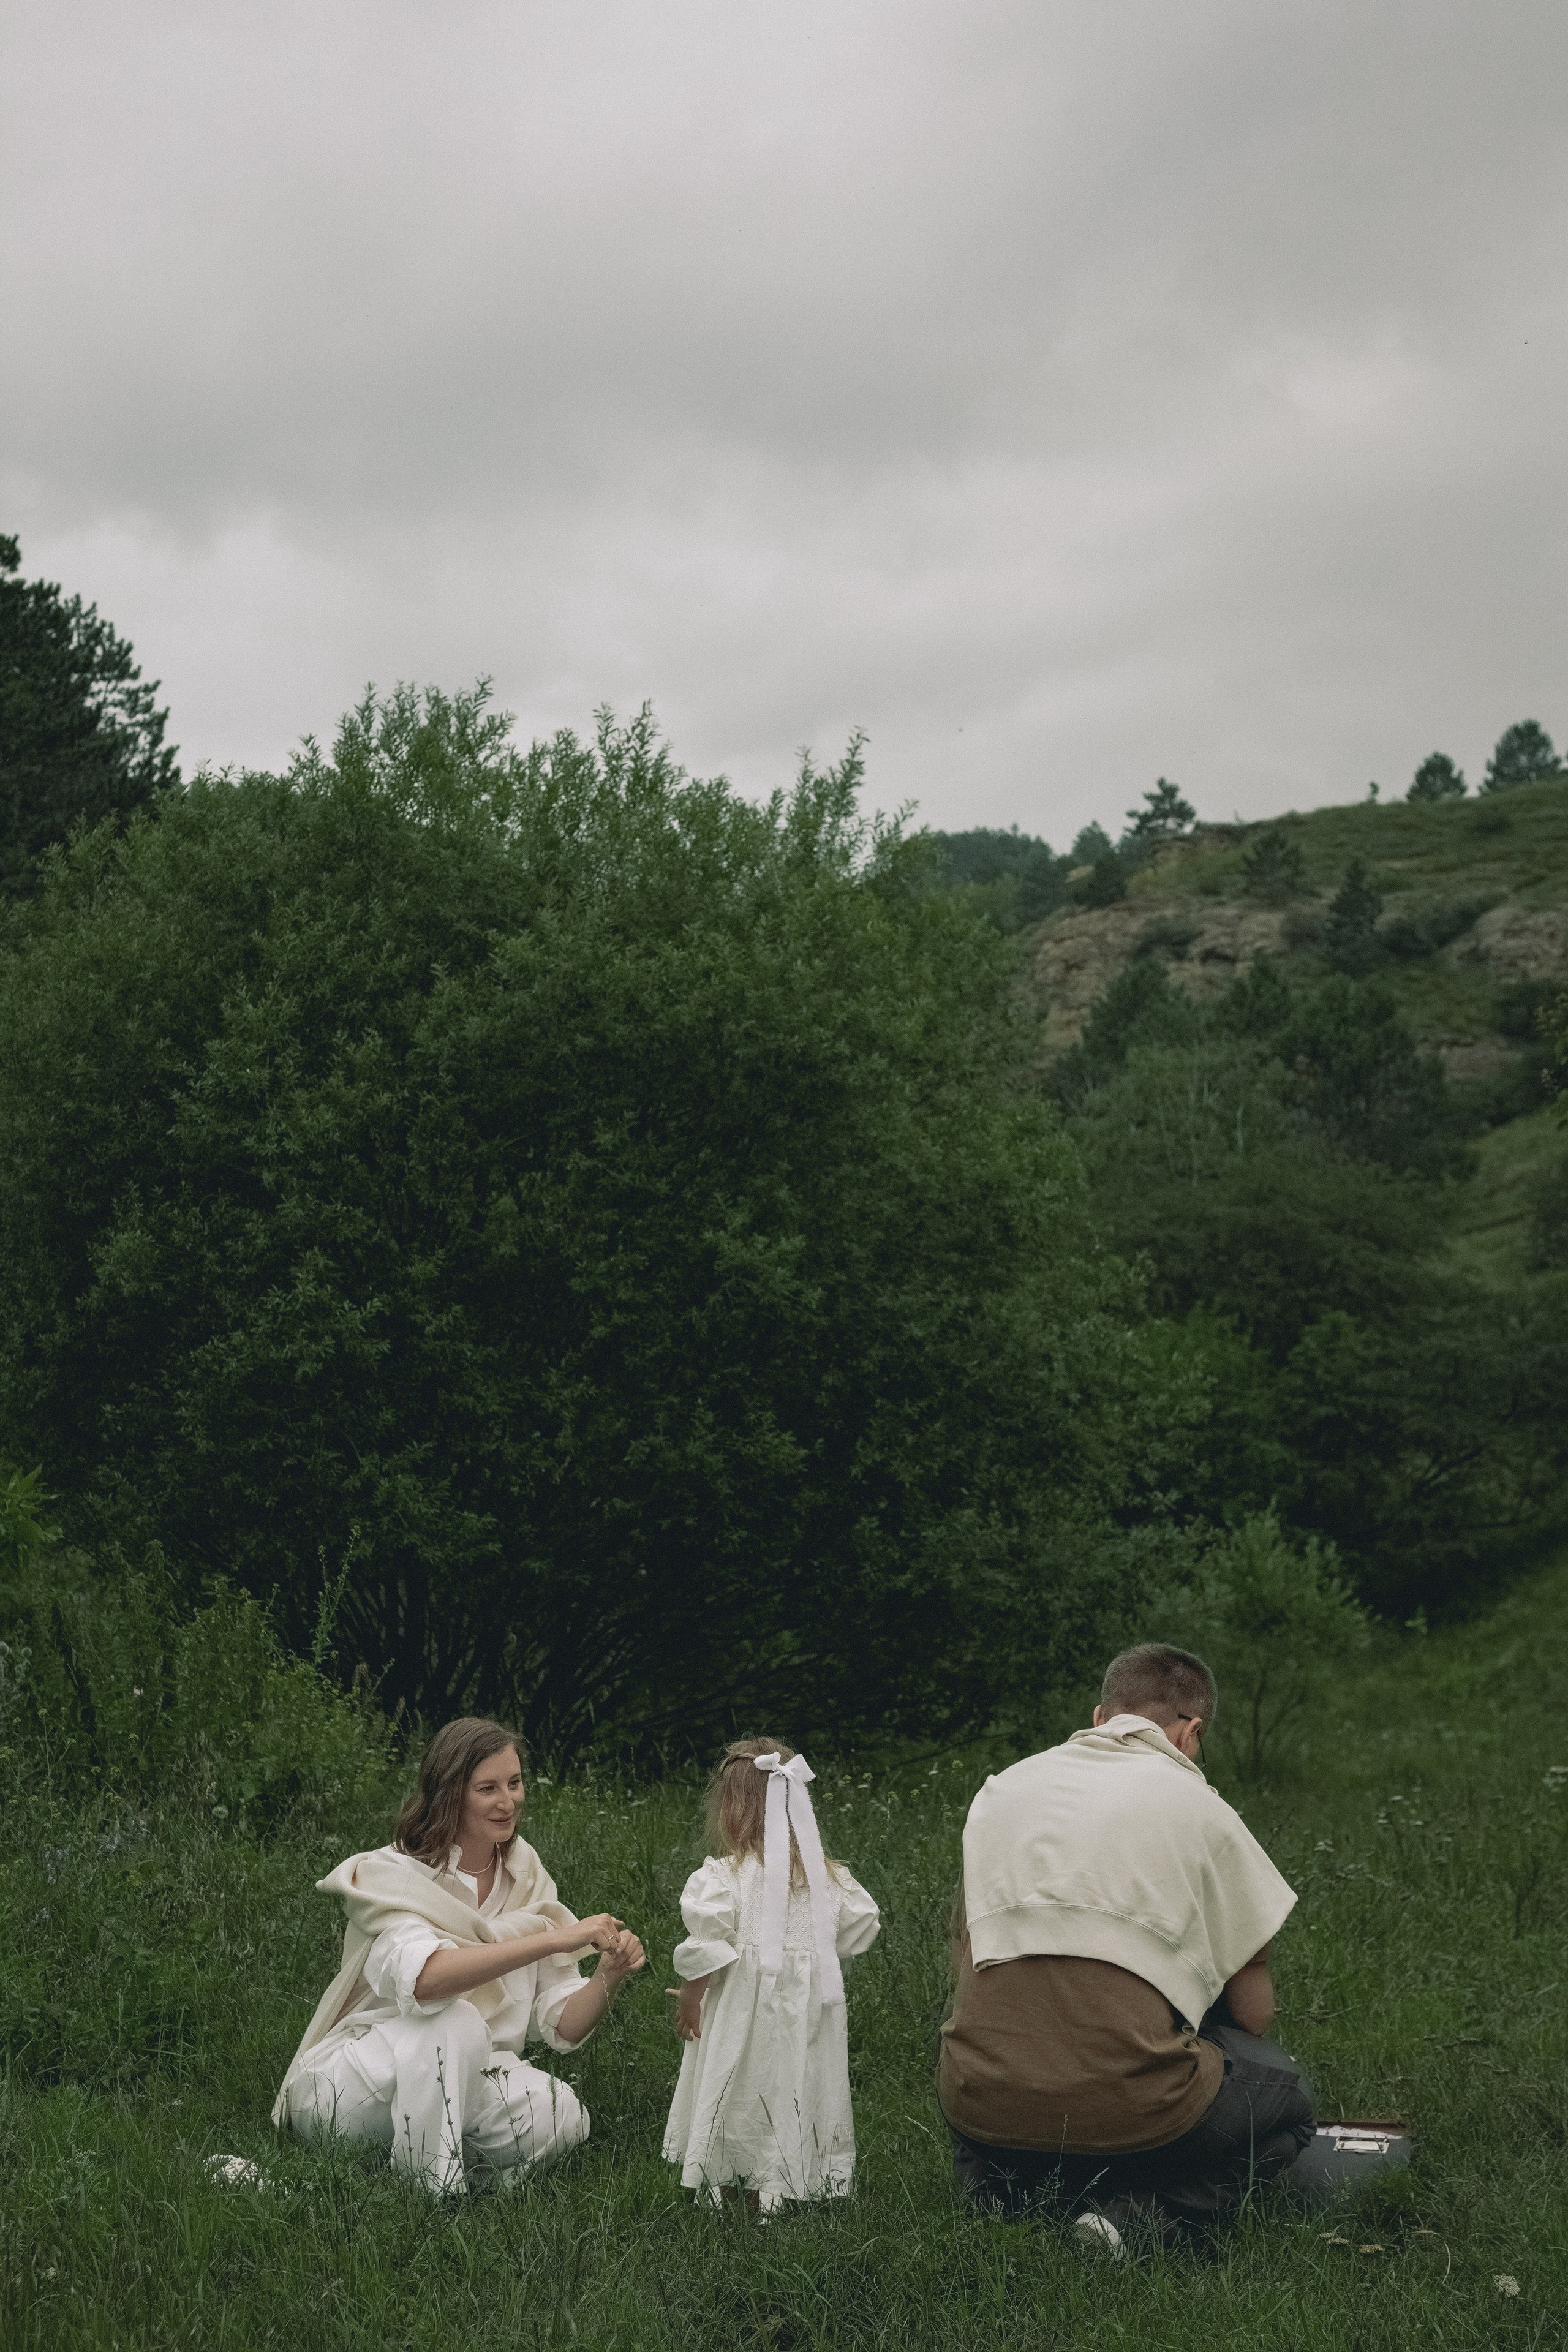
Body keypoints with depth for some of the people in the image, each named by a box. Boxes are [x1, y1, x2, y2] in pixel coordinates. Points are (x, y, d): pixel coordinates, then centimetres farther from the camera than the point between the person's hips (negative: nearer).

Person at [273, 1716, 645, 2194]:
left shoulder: (527, 1881, 3)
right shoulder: (391, 1876, -15)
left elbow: (562, 2025, -3)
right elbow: (423, 1977, -37)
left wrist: (609, 1977, -24)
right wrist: (556, 1939, -40)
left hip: (461, 2084, 5)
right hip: (346, 2084, -5)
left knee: (559, 2117, -24)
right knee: (457, 2021, -33)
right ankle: (426, 2191, -20)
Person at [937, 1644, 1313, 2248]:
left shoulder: (1000, 1790, 15)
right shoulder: (1200, 1809, 2)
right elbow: (1252, 2011, 7)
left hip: (982, 2102, 4)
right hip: (1126, 2105, -4)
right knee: (1285, 2100, 24)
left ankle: (1007, 2186, 6)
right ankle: (1141, 2210, -4)